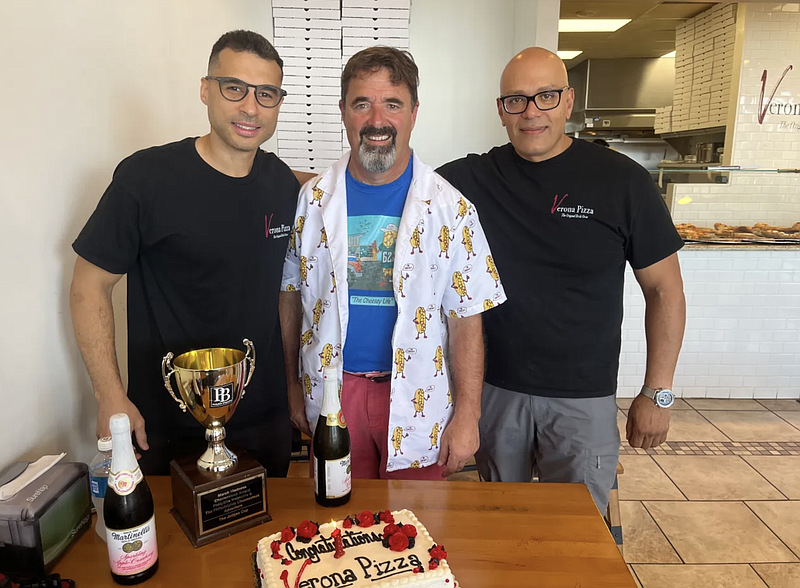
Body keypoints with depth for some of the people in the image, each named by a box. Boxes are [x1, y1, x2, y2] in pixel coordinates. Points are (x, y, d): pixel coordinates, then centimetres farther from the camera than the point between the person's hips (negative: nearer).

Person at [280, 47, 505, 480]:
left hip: (416, 399, -1)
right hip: (331, 391, 2)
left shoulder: (449, 207, -8)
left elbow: (466, 319, -7)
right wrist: (293, 386, 6)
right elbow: (291, 298, 5)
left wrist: (468, 415, -9)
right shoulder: (312, 199, -2)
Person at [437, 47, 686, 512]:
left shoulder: (622, 181, -6)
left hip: (584, 399, -1)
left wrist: (658, 394, -3)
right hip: (494, 390, 2)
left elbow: (664, 289, -2)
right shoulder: (473, 178, -2)